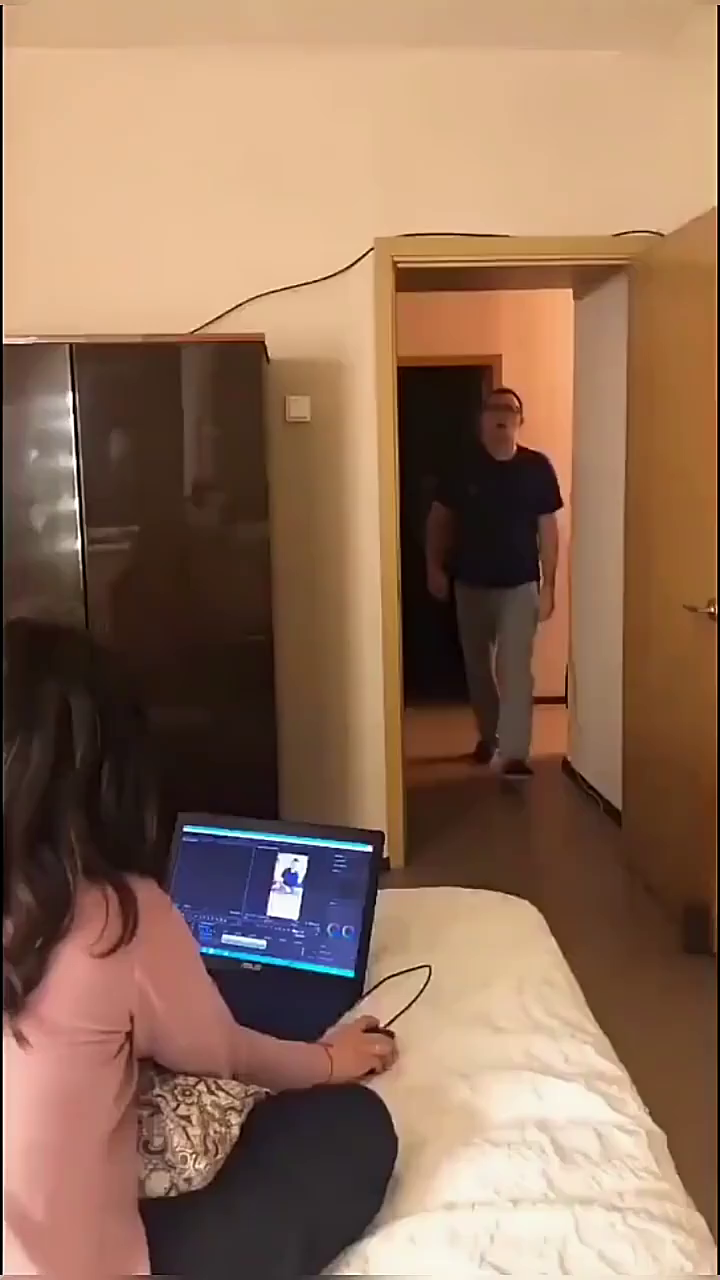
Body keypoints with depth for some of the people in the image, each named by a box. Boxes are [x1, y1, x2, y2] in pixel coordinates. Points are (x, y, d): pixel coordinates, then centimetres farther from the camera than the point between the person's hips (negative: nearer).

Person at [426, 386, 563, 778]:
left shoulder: (537, 467, -5)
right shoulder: (463, 467, -3)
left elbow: (547, 528, -2)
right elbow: (439, 518, 8)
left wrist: (548, 585, -5)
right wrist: (435, 567, 2)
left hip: (519, 585, -2)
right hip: (471, 584, 2)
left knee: (515, 668, -11)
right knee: (477, 666, 14)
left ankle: (514, 754, -13)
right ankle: (488, 735, 35)